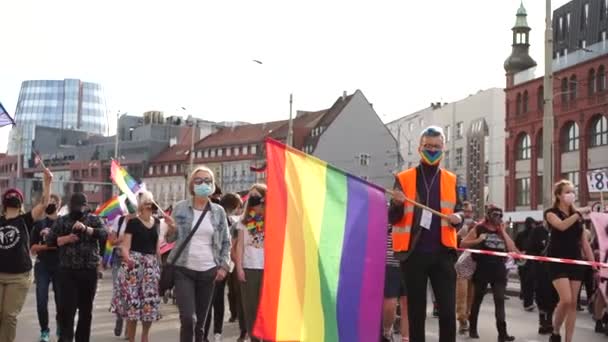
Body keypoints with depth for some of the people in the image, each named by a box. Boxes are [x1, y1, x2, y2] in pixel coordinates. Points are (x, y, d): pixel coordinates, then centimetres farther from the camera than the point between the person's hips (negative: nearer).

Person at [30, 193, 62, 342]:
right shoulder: (39, 224, 6)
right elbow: (32, 248, 4)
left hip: (60, 266, -1)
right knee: (41, 301, -4)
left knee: (61, 300, 2)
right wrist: (45, 246, -13)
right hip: (42, 266, 1)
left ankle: (60, 329, 21)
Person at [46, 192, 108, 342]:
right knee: (67, 306, -9)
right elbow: (49, 241, 5)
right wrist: (66, 239, -11)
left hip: (89, 270, 1)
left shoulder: (94, 219, 8)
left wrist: (86, 228, -21)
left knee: (86, 307, 9)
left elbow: (104, 234, -8)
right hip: (68, 270, -1)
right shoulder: (62, 221, 8)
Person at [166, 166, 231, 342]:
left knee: (200, 321, 9)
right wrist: (171, 229, -17)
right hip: (183, 270, -2)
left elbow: (226, 242, 9)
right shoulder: (180, 208, 0)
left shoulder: (219, 211, 4)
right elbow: (170, 239, 5)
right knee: (188, 319, -15)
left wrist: (224, 266, -2)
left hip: (208, 272, 2)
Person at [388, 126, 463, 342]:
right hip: (413, 253, -1)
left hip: (443, 253, 1)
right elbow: (392, 219, 4)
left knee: (448, 310, -3)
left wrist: (457, 219, -9)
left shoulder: (451, 180, 11)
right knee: (416, 310, 6)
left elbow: (457, 215, 15)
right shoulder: (404, 179, 5)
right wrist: (397, 204, -18)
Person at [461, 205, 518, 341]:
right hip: (482, 269, -3)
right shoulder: (479, 229, -1)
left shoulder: (502, 231, 12)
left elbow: (512, 249, 1)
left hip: (499, 270, 3)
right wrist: (478, 240, -16)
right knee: (477, 299, 9)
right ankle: (473, 328, 23)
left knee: (500, 300, -4)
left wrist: (503, 232, -1)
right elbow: (463, 244, -2)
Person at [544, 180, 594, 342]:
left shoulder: (577, 215, 12)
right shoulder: (551, 213, -2)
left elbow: (584, 242, 13)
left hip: (576, 262, 5)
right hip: (558, 262, -5)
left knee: (573, 303, 3)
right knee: (566, 299, -17)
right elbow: (562, 226, -25)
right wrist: (579, 213, -19)